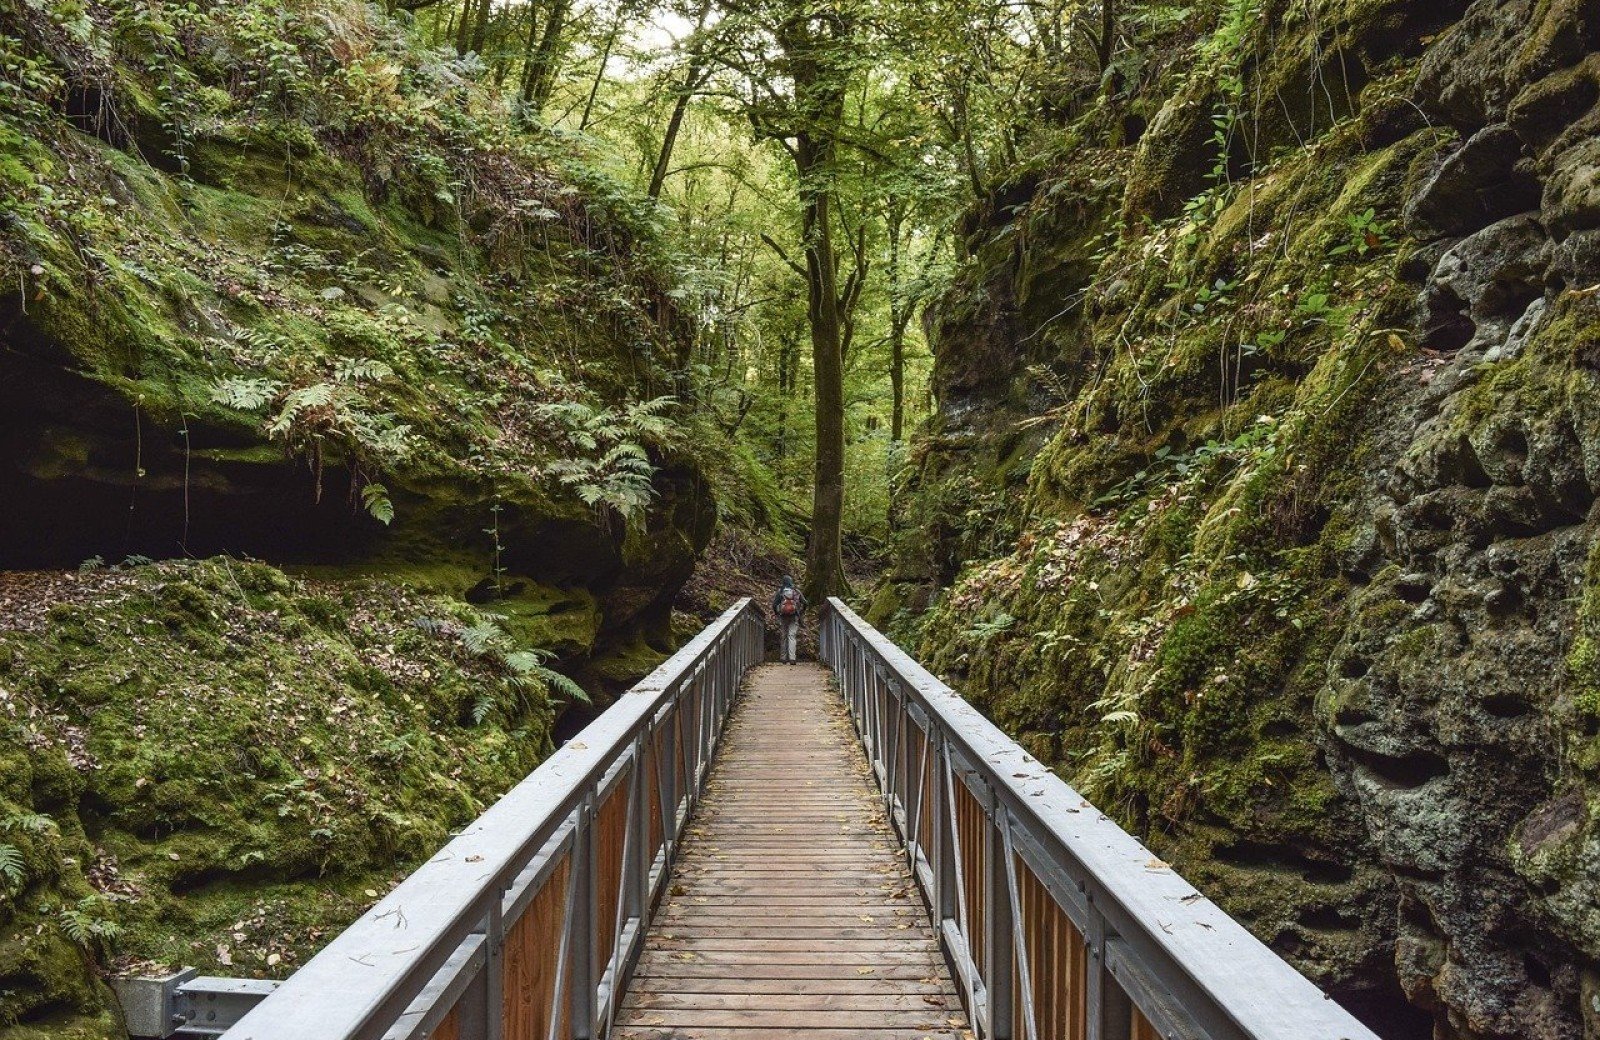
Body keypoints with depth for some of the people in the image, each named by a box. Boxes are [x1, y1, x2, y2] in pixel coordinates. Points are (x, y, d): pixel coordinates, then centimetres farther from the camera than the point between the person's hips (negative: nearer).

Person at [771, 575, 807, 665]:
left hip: (783, 617, 0)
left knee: (783, 637, 10)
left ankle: (783, 658, 13)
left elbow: (774, 604, -1)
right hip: (794, 617, 0)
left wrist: (776, 613, 15)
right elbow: (804, 603, 4)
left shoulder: (780, 591, 2)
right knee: (792, 636, -3)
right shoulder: (797, 591, 5)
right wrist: (802, 613, 19)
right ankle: (792, 658, -15)